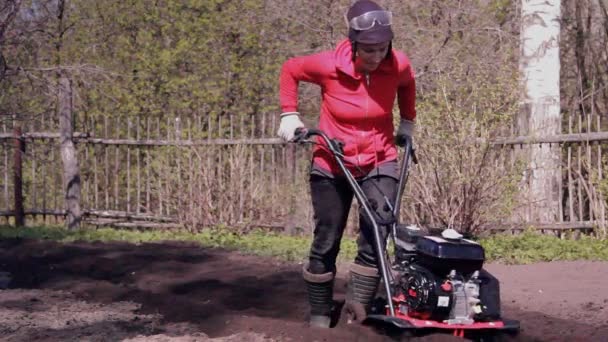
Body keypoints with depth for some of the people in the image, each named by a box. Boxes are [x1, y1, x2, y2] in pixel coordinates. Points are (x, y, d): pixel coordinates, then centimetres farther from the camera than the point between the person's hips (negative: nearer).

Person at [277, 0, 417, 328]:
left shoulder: (398, 66, -12)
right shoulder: (328, 66, -19)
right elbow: (290, 70, 1)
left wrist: (408, 121, 11)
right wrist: (289, 114, -3)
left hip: (380, 164, 1)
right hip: (332, 165, -1)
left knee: (375, 239, -14)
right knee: (326, 242, 4)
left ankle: (357, 308, -9)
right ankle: (319, 316, 16)